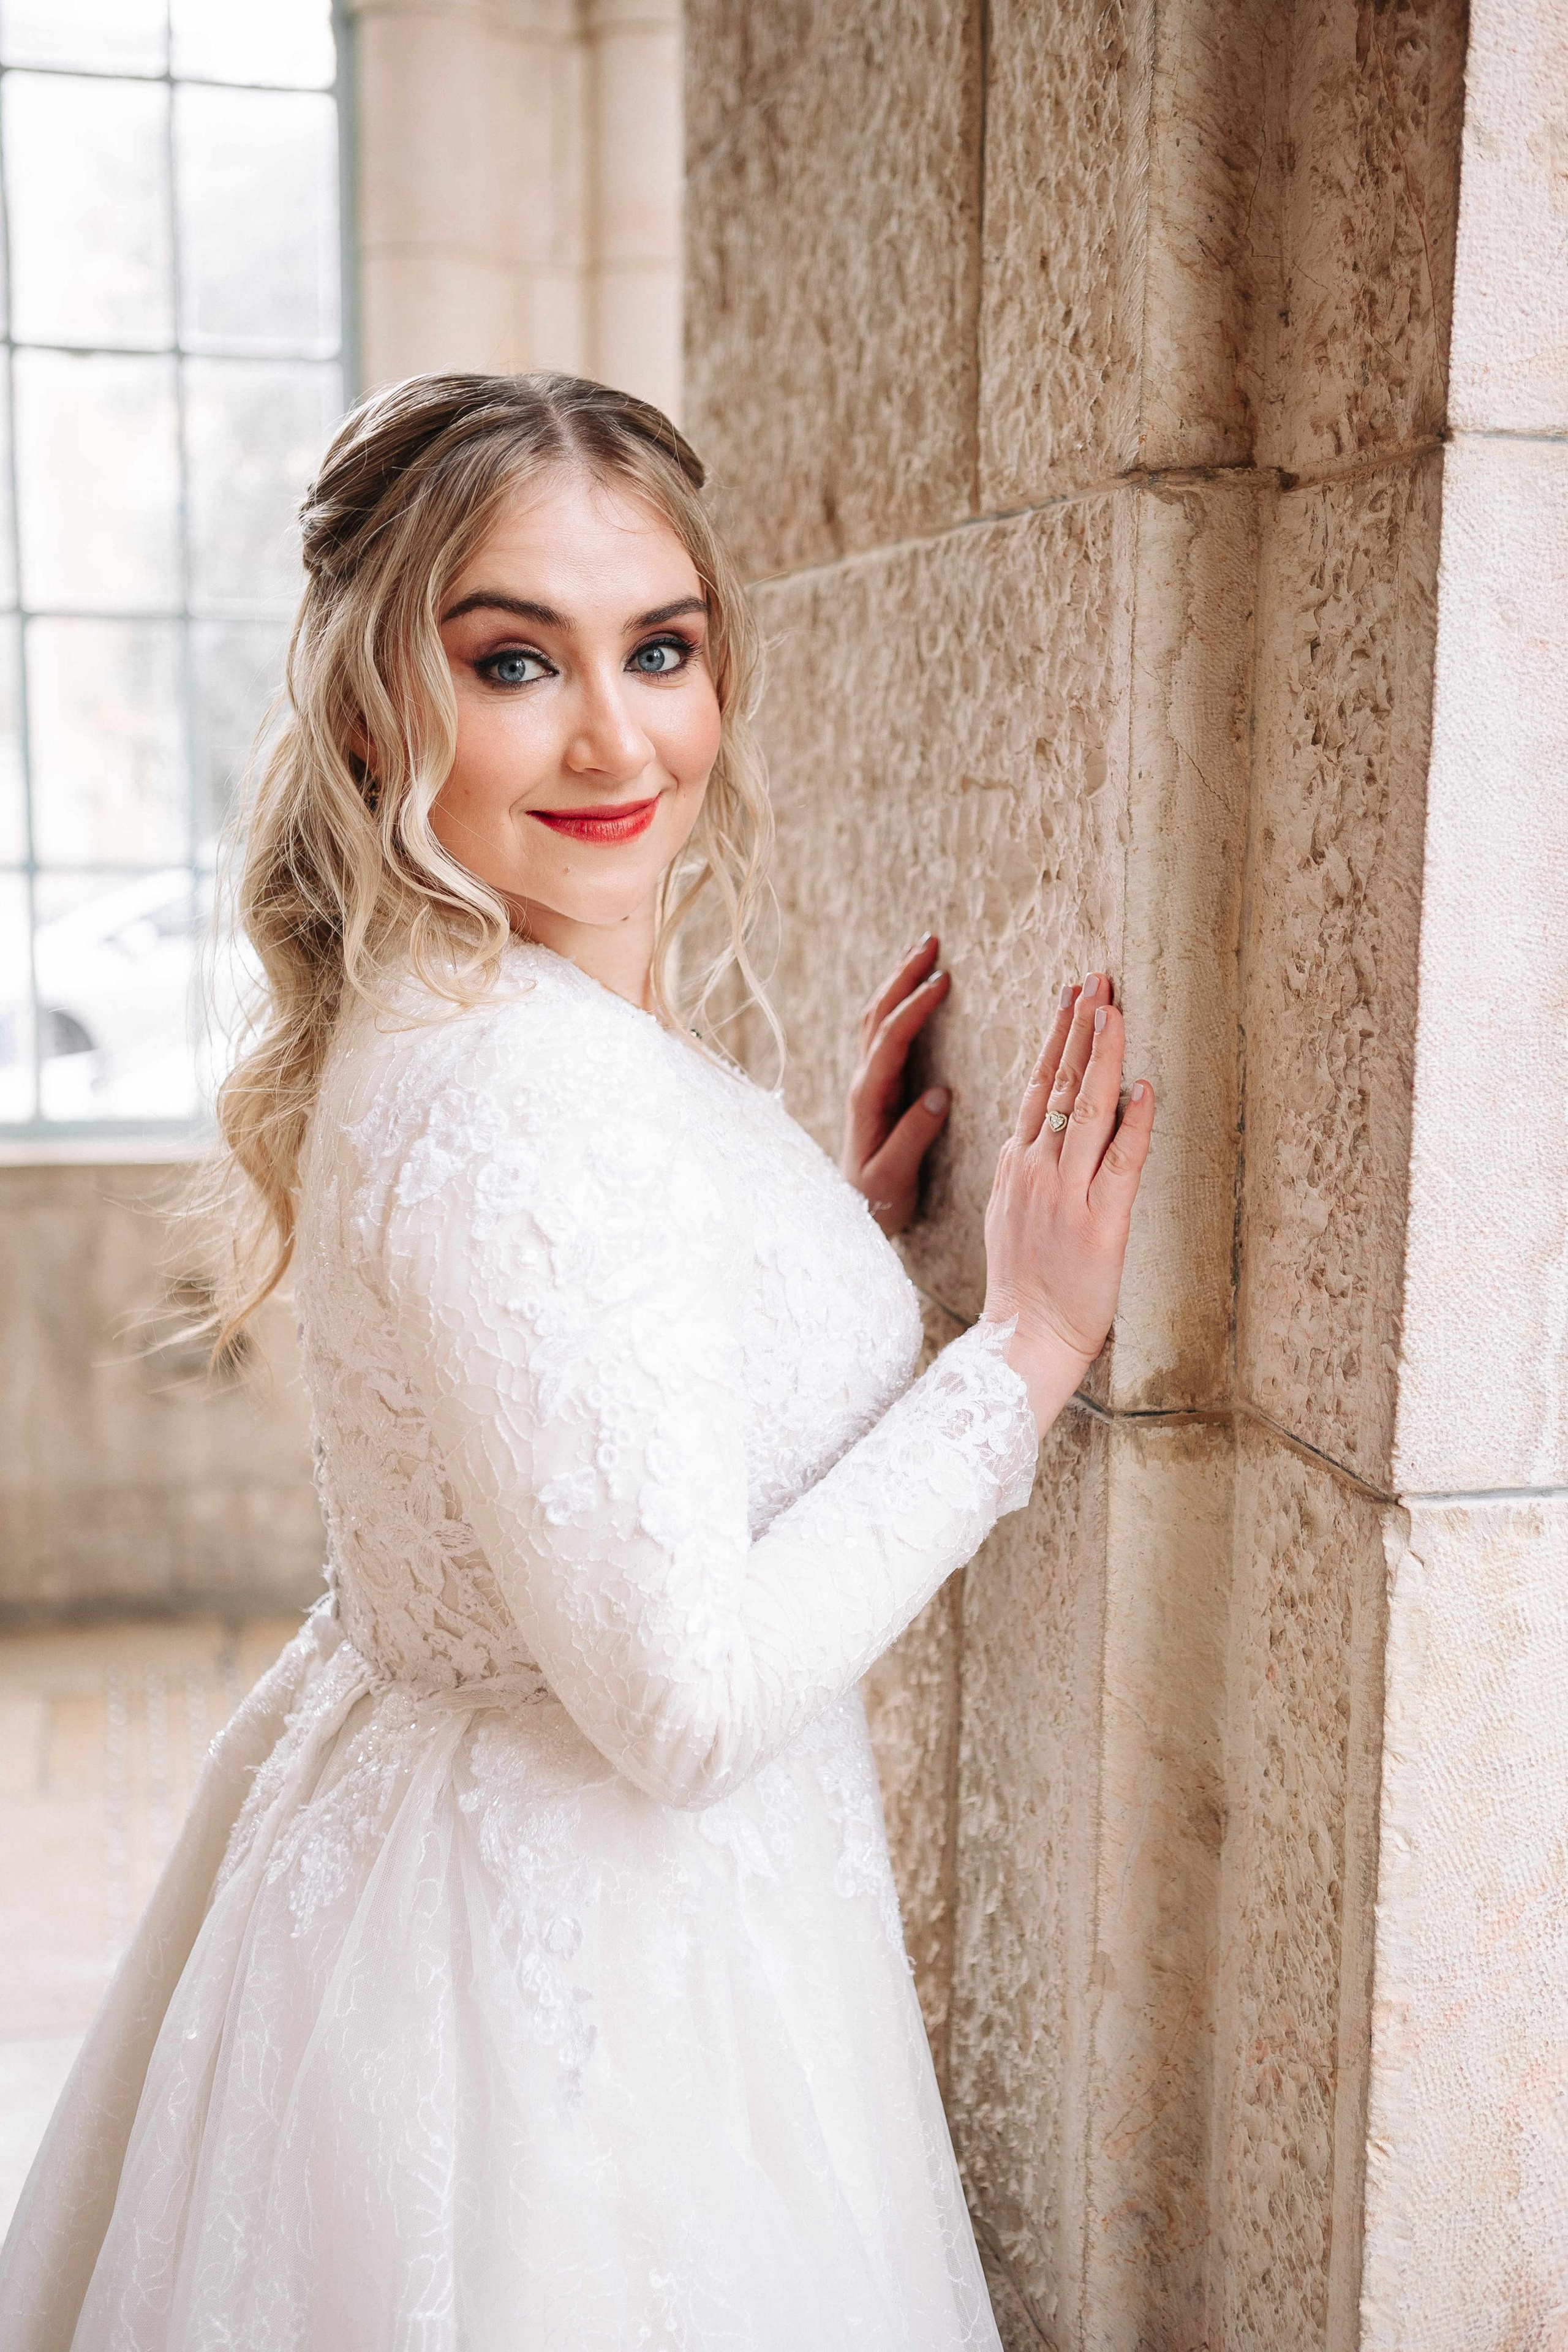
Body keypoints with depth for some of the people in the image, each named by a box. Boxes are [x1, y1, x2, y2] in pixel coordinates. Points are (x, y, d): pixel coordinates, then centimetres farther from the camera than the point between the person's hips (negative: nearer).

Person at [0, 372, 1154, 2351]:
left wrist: (844, 1215, 6)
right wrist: (1027, 1347, -19)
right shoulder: (525, 1093, -28)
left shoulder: (438, 1030, 2)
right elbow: (688, 1691, -27)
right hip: (582, 1958, -9)